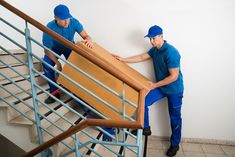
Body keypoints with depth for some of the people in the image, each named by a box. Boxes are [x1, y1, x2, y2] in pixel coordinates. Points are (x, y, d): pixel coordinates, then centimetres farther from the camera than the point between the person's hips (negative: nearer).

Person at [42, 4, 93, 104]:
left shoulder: (74, 22, -30)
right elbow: (47, 50, -26)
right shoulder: (49, 28, -35)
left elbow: (85, 36, -24)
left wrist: (88, 40, -49)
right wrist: (57, 62, -36)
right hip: (55, 48, -1)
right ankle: (54, 92, -12)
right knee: (47, 65, -25)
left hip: (69, 47, 2)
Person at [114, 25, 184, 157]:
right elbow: (141, 57, 8)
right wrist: (123, 59, 3)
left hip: (174, 89, -7)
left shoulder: (171, 52, -27)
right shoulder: (154, 50, -1)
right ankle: (145, 128, 16)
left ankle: (175, 144, 29)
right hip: (161, 86, 7)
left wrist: (155, 85, -20)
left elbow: (173, 76, -26)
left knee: (175, 117, 7)